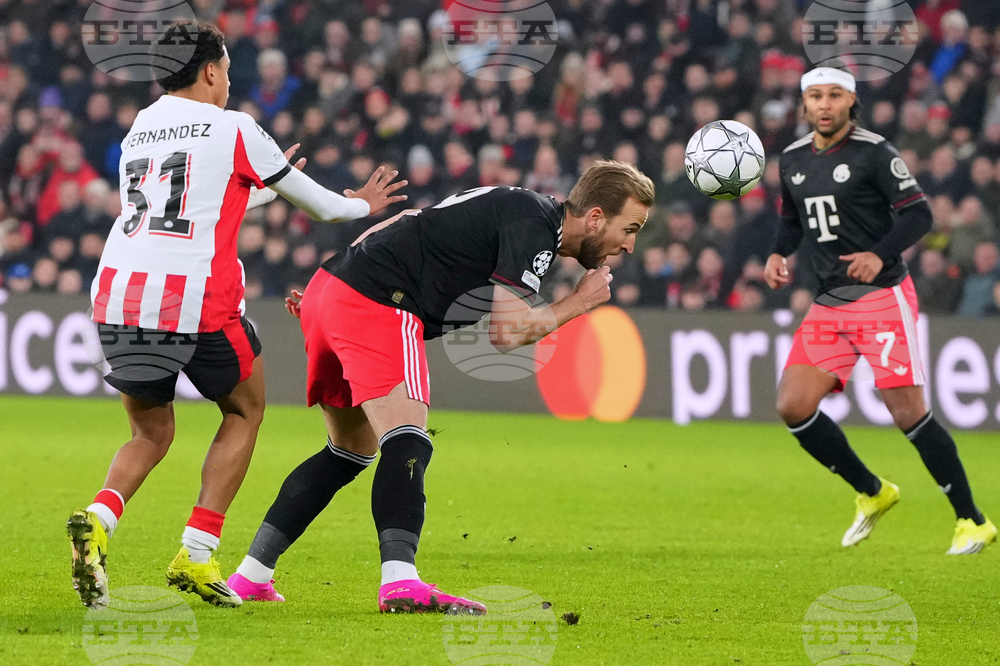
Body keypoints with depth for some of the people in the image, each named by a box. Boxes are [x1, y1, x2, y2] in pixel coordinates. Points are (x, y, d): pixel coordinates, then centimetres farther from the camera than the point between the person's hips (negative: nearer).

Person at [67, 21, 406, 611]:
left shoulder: (137, 133, 20)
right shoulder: (233, 130, 4)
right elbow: (316, 203, 15)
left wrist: (260, 188, 50)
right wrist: (359, 205, 36)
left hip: (119, 293, 5)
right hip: (199, 298, -5)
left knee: (151, 434, 19)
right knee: (245, 413, 18)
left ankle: (99, 519, -12)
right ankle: (196, 556, 7)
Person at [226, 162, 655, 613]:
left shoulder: (513, 206, 20)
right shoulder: (535, 224, -10)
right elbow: (508, 331, -17)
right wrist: (579, 302, -2)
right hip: (375, 306, -10)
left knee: (351, 452, 20)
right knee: (407, 444, -18)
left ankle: (249, 578, 21)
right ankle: (400, 583, -33)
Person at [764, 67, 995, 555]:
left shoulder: (873, 153, -9)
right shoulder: (792, 159, 10)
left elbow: (918, 214, -12)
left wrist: (880, 255, -27)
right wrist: (778, 255, 4)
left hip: (883, 297, -6)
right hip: (829, 304, 6)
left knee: (907, 412, -12)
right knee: (793, 406, -6)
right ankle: (871, 493, 14)